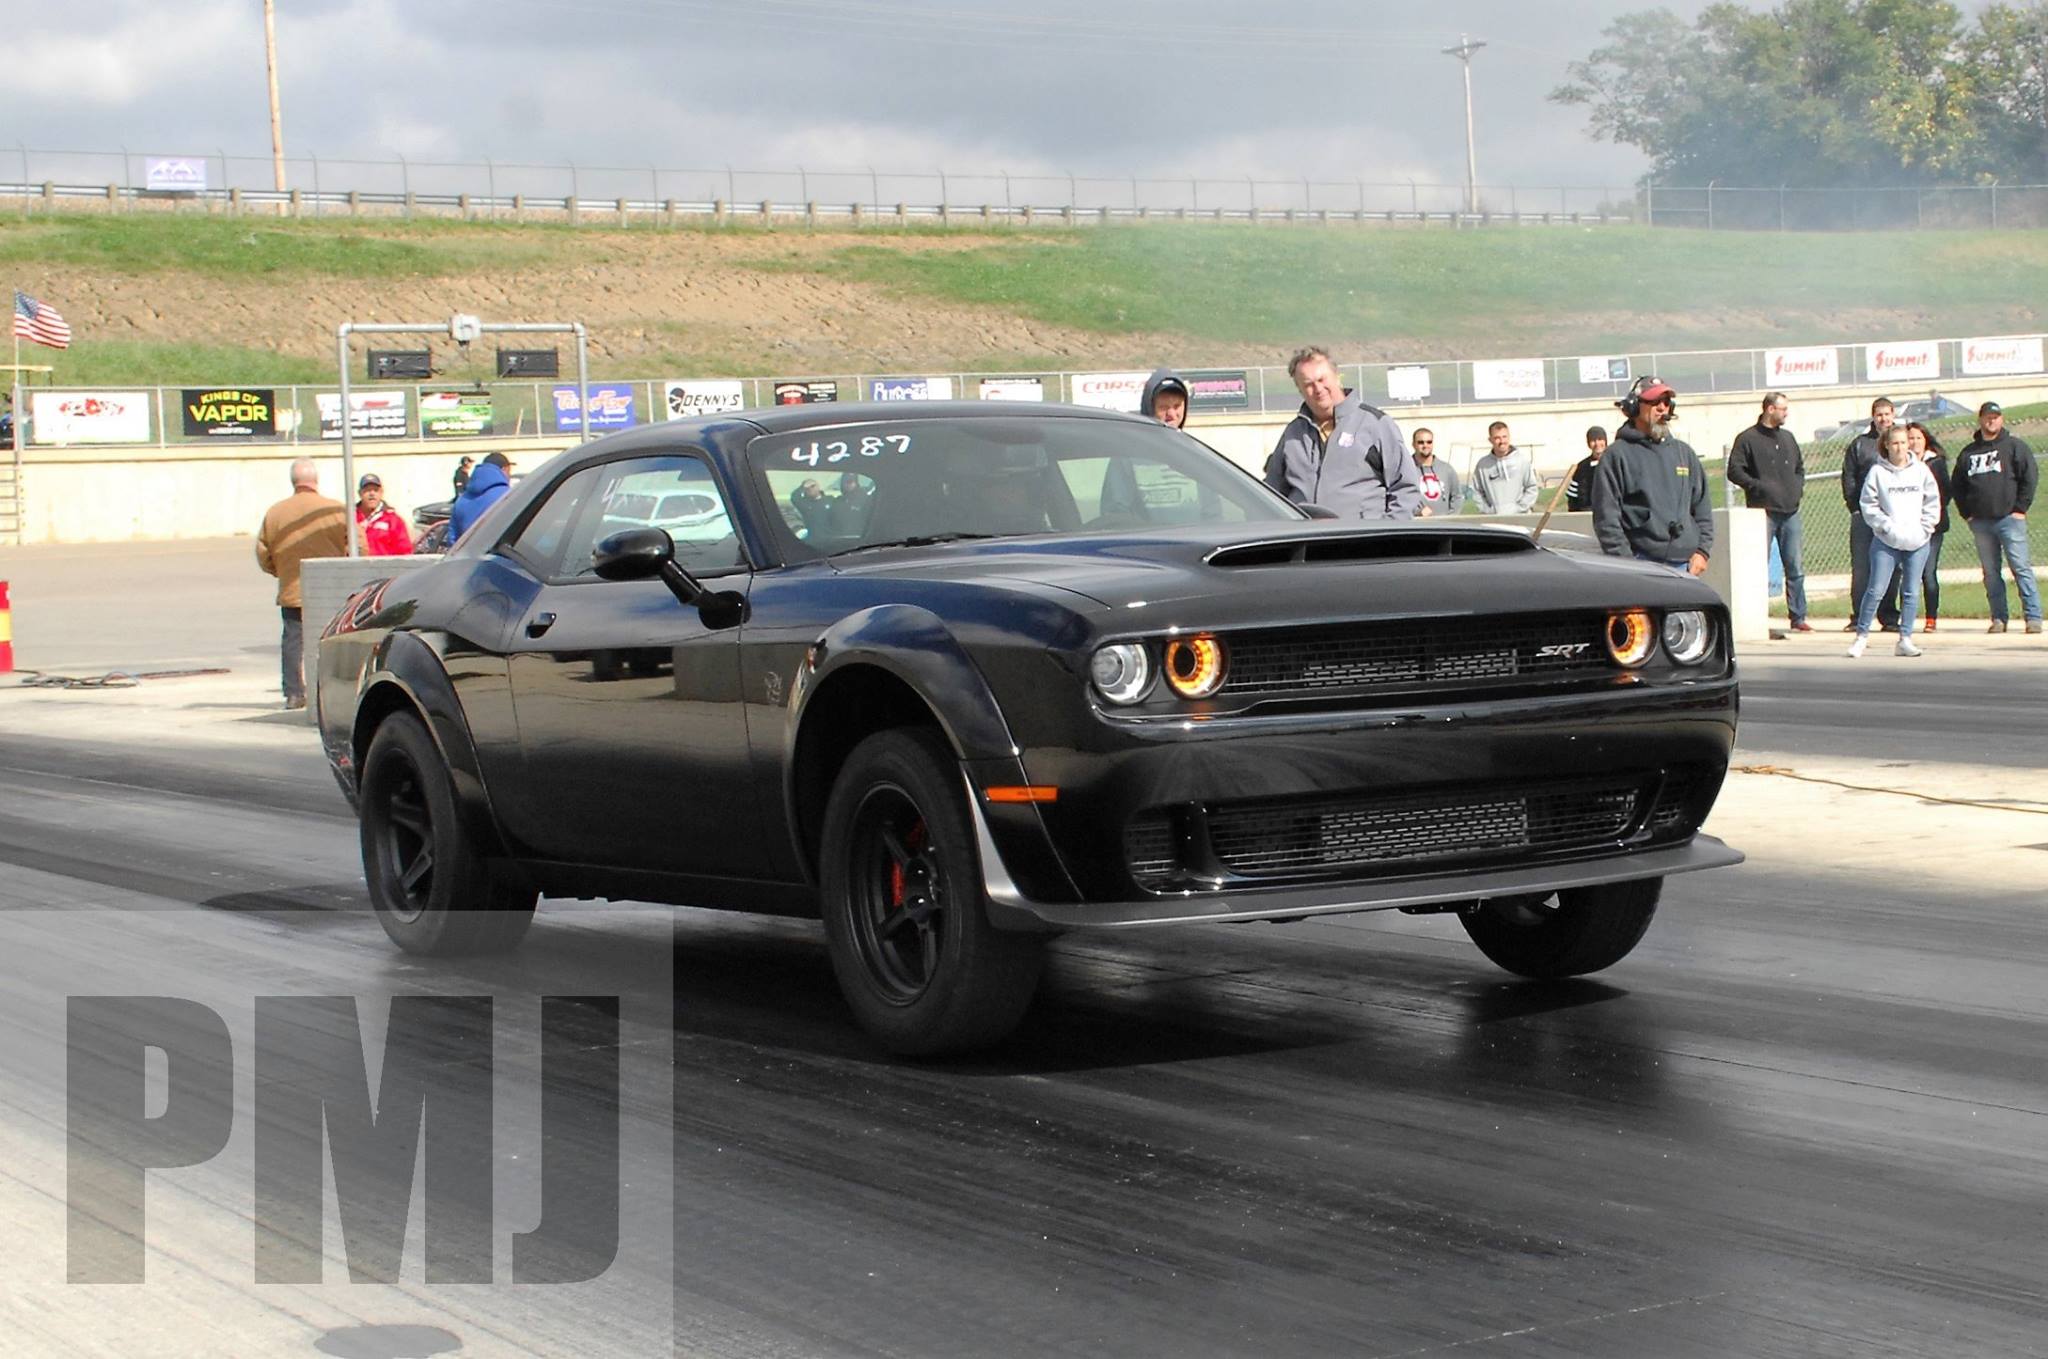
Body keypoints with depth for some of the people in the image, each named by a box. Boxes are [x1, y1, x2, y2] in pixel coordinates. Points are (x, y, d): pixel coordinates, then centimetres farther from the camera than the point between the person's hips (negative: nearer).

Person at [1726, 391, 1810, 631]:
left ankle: (1798, 617, 11)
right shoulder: (1748, 439, -2)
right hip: (1763, 512, -6)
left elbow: (1800, 466, 29)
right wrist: (1759, 486, -16)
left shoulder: (1787, 437, 17)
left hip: (1790, 512, 6)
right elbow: (1734, 471, -8)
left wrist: (1799, 486, 11)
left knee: (1795, 568, 6)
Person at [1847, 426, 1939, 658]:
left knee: (1912, 593, 3)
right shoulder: (1877, 472, -2)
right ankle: (1862, 635, 4)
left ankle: (1905, 640, 8)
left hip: (1917, 543, 3)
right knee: (1875, 590, -7)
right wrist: (1889, 527, -10)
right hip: (1886, 542, -3)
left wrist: (1923, 529, -2)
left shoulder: (1920, 470, 5)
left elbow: (1933, 503, 9)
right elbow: (1868, 505, -3)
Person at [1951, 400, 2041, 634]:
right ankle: (1999, 618, 9)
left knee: (2021, 567, -8)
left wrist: (2020, 508, -7)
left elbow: (2029, 477, -1)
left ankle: (2033, 617, -7)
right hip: (1980, 522, 4)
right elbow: (1956, 485, 19)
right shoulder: (1968, 452, 14)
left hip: (2010, 518, -4)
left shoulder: (2014, 446, 4)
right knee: (1990, 573, 4)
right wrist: (1966, 513, 8)